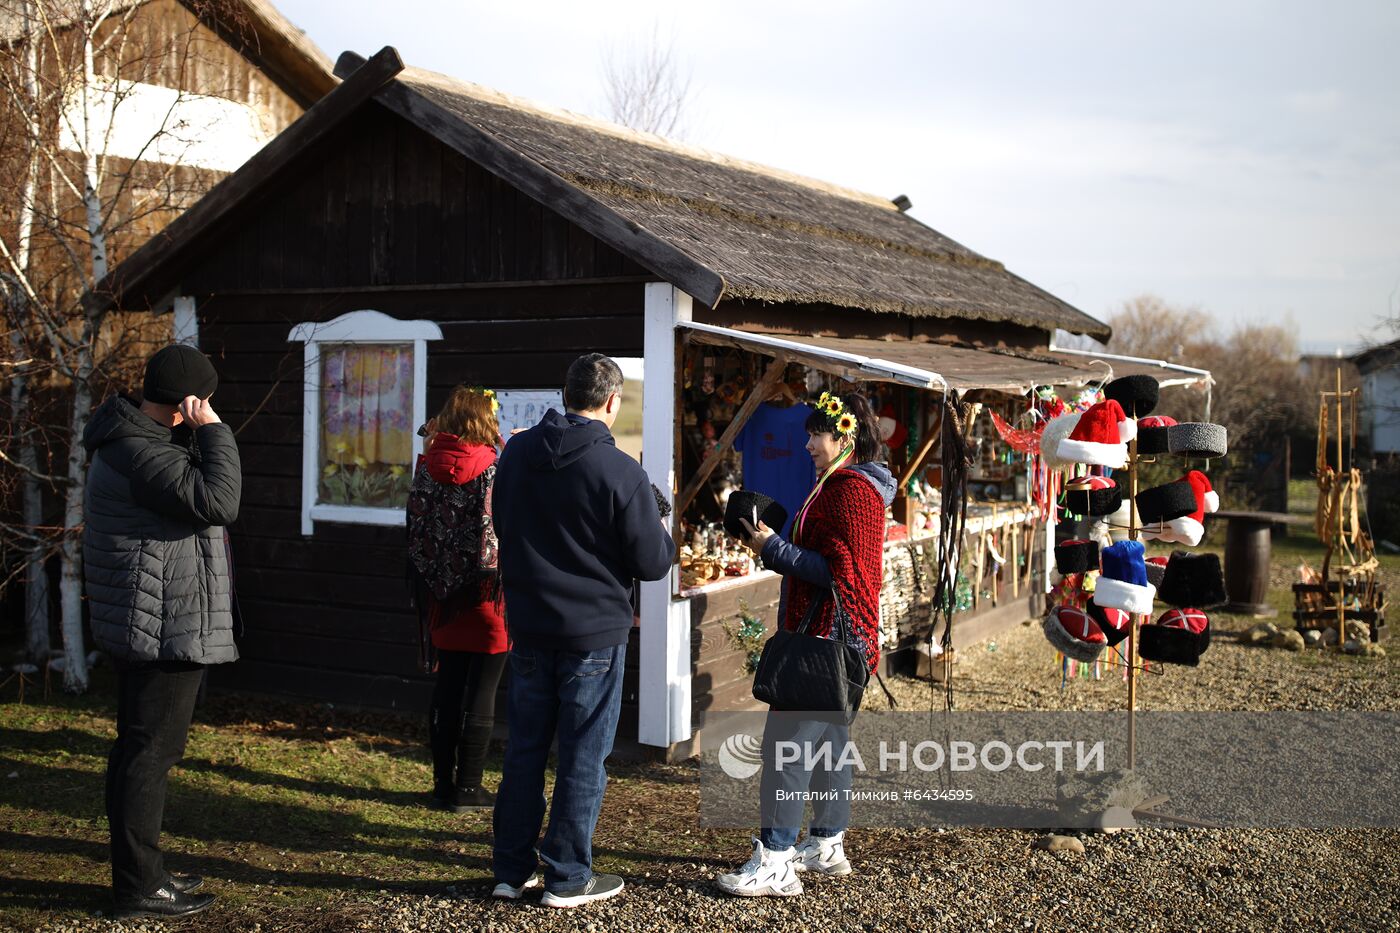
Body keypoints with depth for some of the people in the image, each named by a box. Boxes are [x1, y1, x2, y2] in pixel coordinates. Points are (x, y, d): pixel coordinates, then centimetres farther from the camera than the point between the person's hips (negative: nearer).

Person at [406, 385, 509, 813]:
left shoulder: (427, 468, 2)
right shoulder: (492, 470, -14)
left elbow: (418, 530, 7)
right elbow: (502, 533, -15)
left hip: (444, 597, 6)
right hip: (485, 600, -5)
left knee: (447, 688, 14)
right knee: (482, 693, 3)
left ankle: (444, 782, 21)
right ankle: (468, 788, 9)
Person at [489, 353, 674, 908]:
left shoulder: (516, 453, 1)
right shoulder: (621, 472, -17)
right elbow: (653, 563, -11)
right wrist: (662, 533, 9)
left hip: (528, 627, 5)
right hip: (594, 633, -5)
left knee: (524, 748, 14)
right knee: (583, 757, 6)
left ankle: (512, 869, 22)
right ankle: (567, 878, 14)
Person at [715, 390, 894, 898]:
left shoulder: (853, 490, -16)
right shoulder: (840, 485, 18)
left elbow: (840, 573, -22)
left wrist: (773, 547, -17)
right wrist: (772, 544, 6)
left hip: (831, 639, -11)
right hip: (827, 636, 11)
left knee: (786, 739, -11)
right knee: (828, 736, 16)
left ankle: (774, 863, -9)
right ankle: (827, 846, 26)